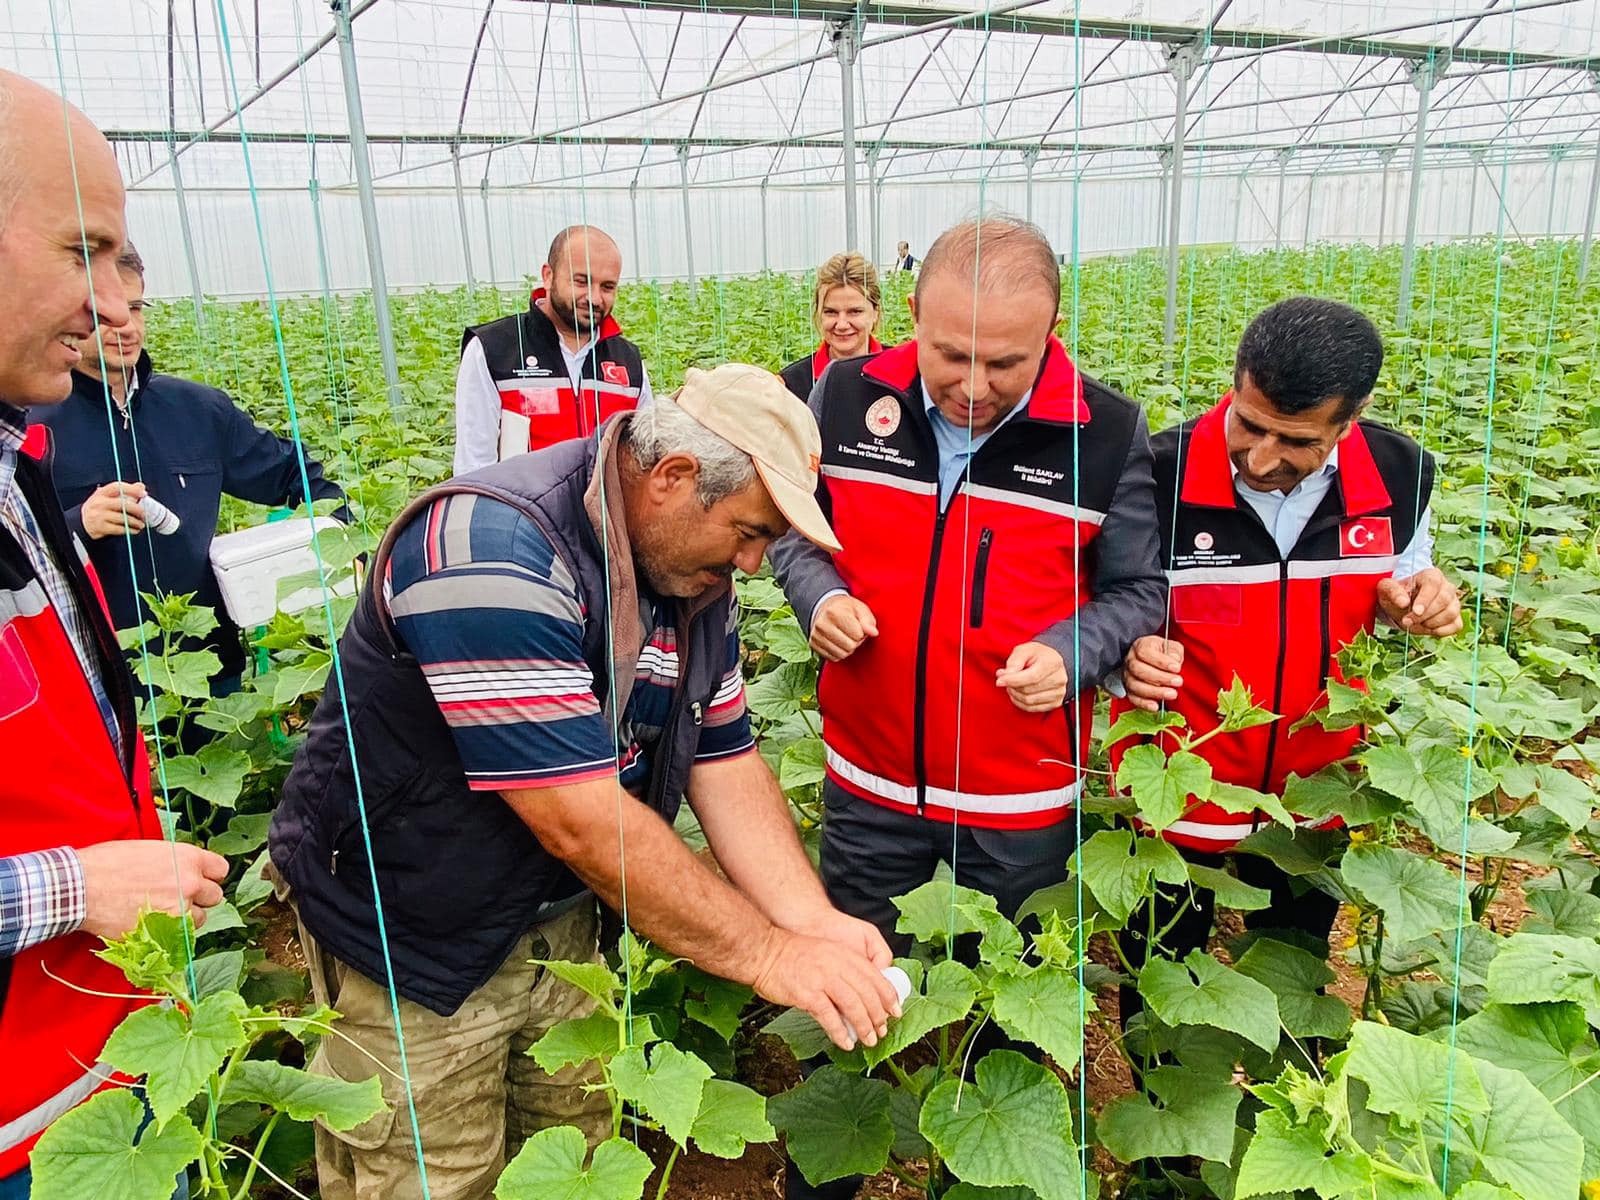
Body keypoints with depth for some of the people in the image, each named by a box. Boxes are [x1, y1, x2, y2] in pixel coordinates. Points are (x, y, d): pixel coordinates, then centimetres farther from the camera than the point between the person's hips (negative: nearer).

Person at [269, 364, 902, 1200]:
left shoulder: (694, 570, -4)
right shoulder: (496, 551, -31)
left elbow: (726, 763, -1)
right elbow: (582, 821, -32)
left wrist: (814, 923, -14)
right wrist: (769, 955, -24)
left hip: (555, 914, 7)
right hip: (408, 937, -6)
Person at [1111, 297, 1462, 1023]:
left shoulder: (1399, 475, -11)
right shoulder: (1157, 476, -22)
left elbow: (1391, 601, 7)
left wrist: (1416, 603, -17)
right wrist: (1128, 655, -33)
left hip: (1315, 794, 3)